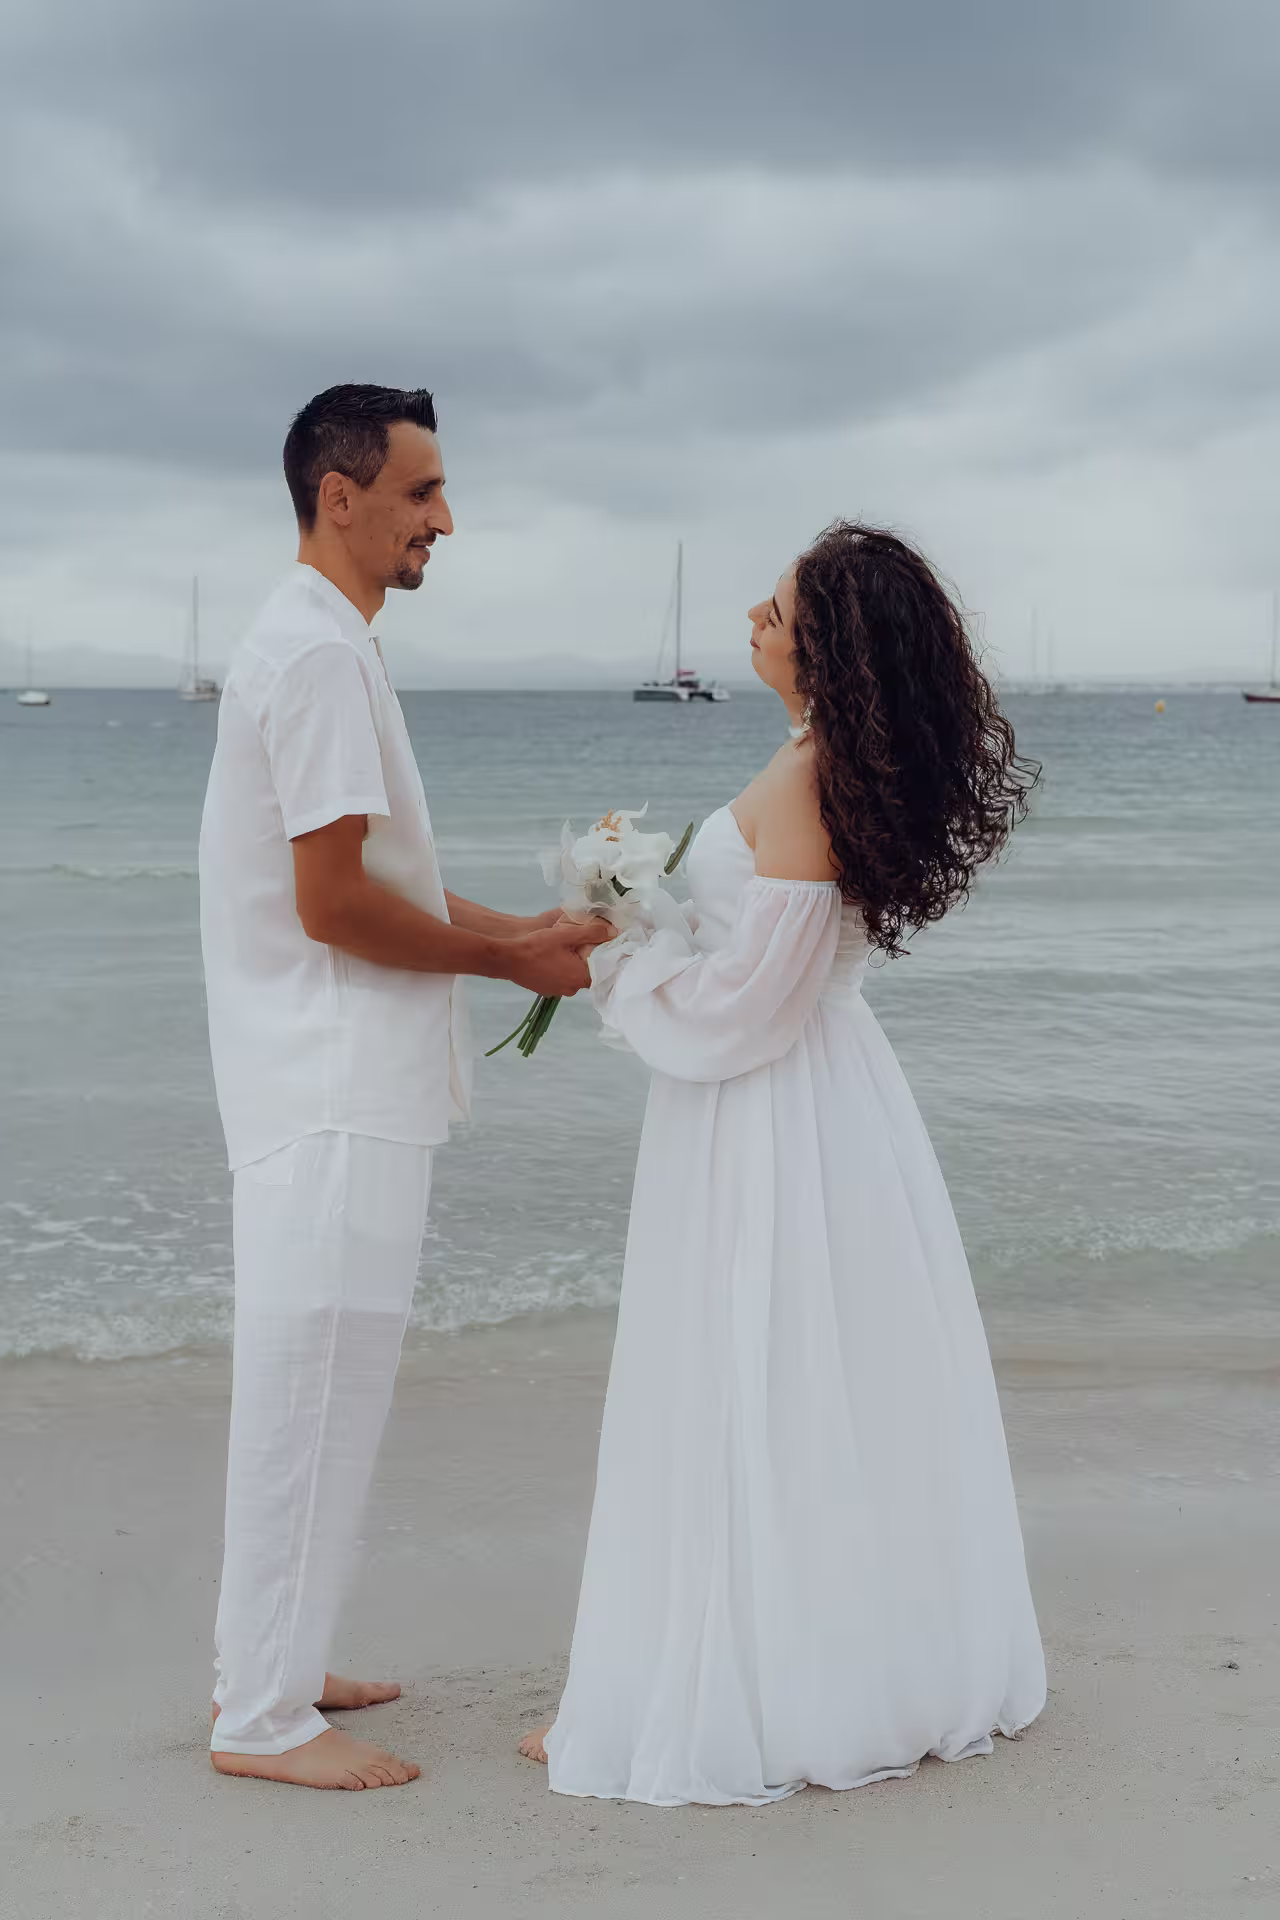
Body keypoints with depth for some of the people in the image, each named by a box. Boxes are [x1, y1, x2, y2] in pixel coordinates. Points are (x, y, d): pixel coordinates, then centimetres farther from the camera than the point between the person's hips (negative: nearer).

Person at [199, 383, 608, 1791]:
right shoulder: (320, 653, -16)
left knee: (312, 1380, 17)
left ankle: (271, 1665, 29)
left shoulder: (313, 644, 17)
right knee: (313, 1379, -3)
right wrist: (513, 963, -10)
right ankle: (263, 1717, 7)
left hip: (335, 1080, 11)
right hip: (332, 1092, -11)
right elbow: (333, 901, -21)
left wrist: (524, 929, 11)